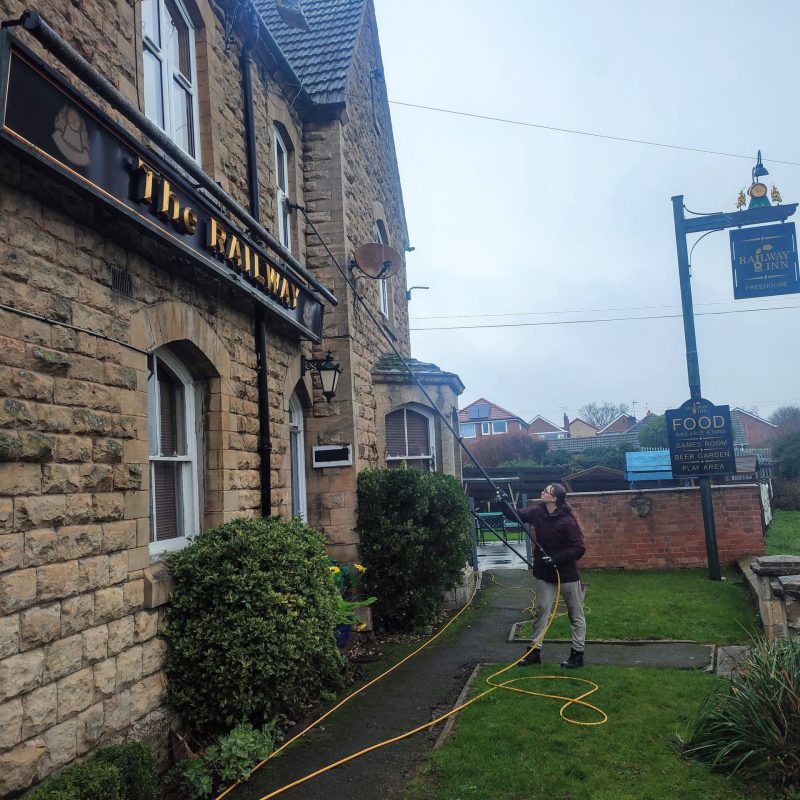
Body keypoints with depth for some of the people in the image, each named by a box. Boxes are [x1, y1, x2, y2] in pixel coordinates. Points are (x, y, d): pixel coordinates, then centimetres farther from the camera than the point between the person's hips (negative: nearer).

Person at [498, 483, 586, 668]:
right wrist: (502, 501, -11)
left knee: (576, 615, 7)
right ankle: (535, 651, 19)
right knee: (540, 611, 10)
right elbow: (515, 514, 6)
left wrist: (556, 559, -28)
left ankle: (578, 654, 17)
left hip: (567, 575, -6)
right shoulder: (538, 512, -2)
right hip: (544, 574, 6)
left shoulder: (567, 521, -21)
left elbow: (579, 548, -21)